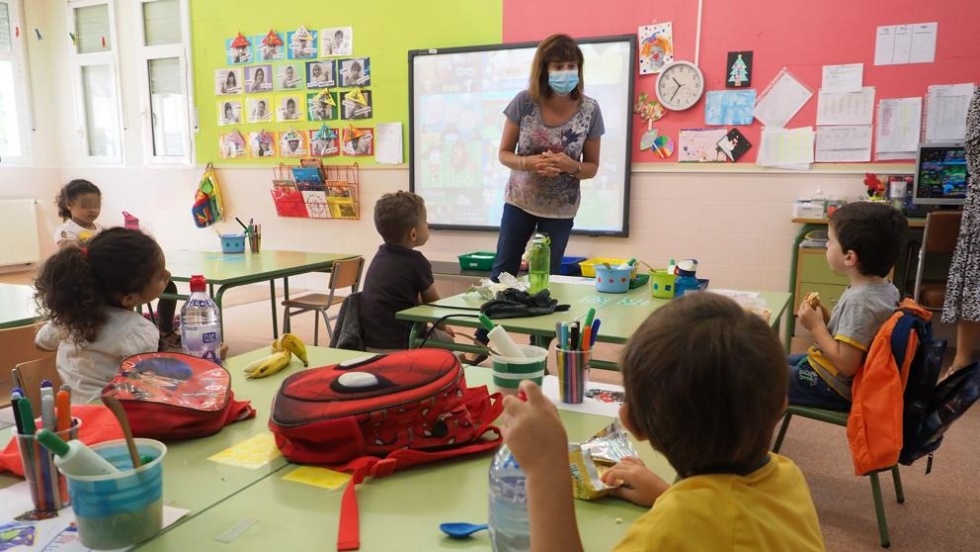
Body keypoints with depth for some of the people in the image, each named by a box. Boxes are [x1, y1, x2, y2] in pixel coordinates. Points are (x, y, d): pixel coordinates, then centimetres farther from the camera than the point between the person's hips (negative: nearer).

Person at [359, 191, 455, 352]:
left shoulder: (381, 255, 8)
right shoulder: (416, 261, -15)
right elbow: (433, 303, 1)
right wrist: (442, 326, 19)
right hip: (394, 346, -7)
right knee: (446, 339, 17)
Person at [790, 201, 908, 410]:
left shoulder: (859, 301, -30)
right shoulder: (884, 288, -2)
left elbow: (847, 365, -28)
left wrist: (816, 326, -20)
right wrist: (825, 318, -2)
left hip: (833, 387, -9)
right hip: (837, 378, 9)